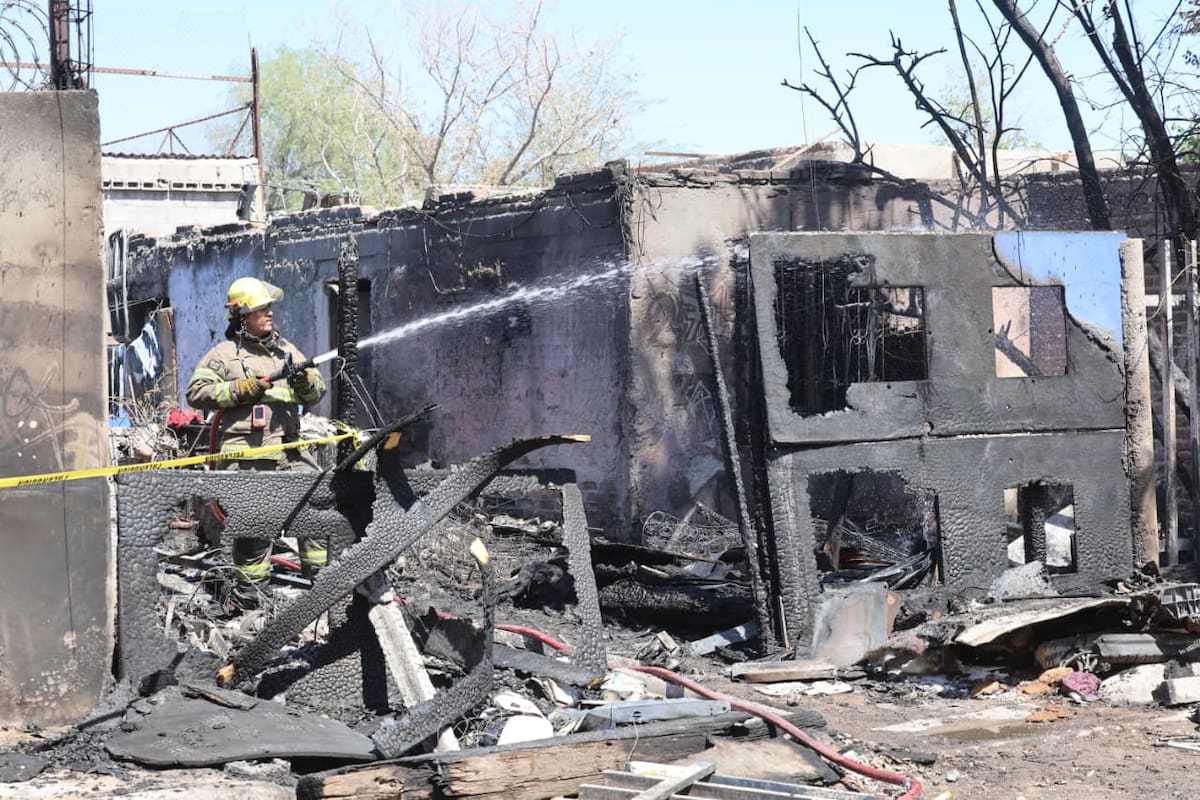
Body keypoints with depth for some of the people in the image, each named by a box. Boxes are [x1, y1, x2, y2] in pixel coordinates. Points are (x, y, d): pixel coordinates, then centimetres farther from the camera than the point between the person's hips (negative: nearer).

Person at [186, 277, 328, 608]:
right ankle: (249, 590, 7)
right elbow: (196, 392, -3)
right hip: (246, 454, -5)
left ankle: (322, 572, 7)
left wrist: (306, 383, -4)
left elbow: (318, 392, 20)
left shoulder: (285, 349, 19)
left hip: (289, 450, 5)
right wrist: (240, 389, -12)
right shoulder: (224, 354, 4)